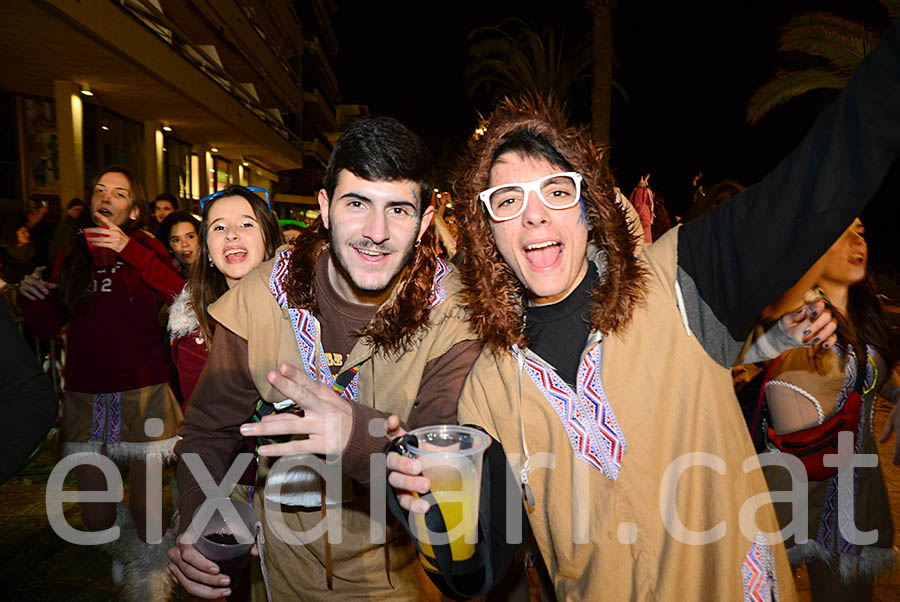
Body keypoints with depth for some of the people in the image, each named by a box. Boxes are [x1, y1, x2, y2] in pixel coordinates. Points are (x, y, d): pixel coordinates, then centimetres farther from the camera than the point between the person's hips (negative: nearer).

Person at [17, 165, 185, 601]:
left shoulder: (144, 248, -2)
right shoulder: (73, 254, 7)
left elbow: (181, 298, -22)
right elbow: (47, 327, 12)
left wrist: (129, 250, -27)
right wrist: (29, 296, -6)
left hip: (142, 394, -3)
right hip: (85, 397, 4)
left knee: (146, 513, 2)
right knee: (95, 520, 11)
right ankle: (123, 549, 44)